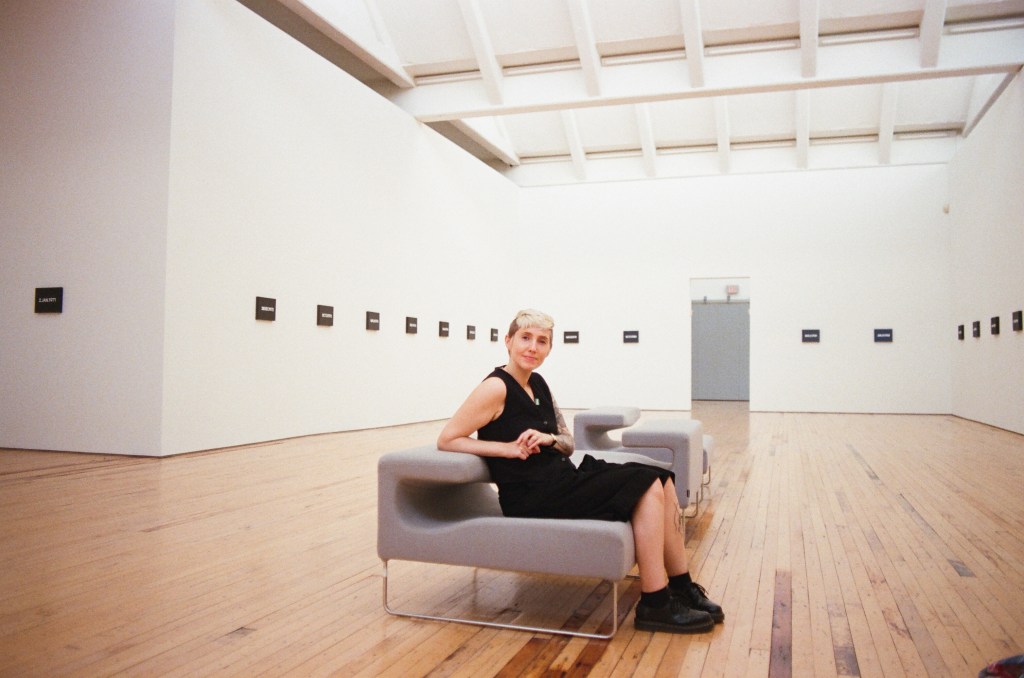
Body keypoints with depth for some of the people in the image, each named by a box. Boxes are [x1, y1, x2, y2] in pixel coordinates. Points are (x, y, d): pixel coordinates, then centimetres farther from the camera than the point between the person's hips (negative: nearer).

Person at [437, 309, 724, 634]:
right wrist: (509, 448, -19)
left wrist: (548, 439, -8)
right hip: (531, 497, -8)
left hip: (563, 479, 9)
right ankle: (655, 606, -10)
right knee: (646, 485, -17)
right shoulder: (496, 388, -12)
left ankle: (683, 589, 6)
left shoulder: (537, 383, 13)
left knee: (661, 480, -4)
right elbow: (447, 440, -15)